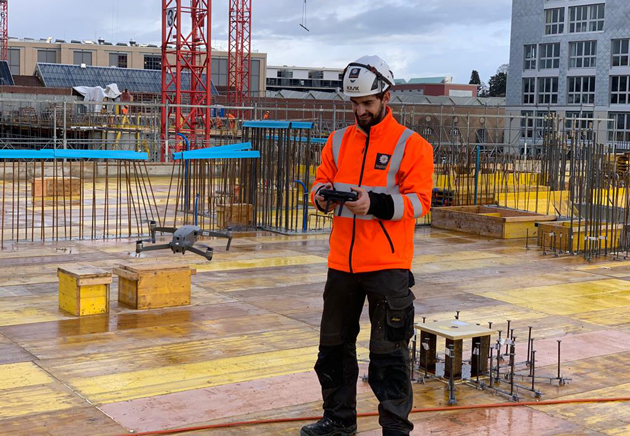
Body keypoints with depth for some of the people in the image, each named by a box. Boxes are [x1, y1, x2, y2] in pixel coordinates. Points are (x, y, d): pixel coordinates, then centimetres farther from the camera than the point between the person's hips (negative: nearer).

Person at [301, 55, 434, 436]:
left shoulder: (411, 144, -6)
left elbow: (418, 202, -11)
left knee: (389, 351, -1)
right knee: (334, 344, 16)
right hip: (342, 262, 6)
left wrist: (375, 203, -25)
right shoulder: (339, 141, 10)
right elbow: (321, 181, 14)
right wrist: (323, 196, -10)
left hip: (388, 265, -6)